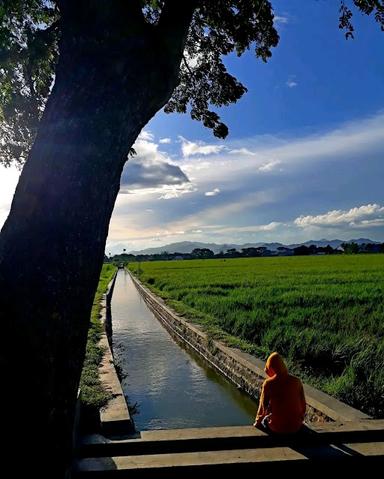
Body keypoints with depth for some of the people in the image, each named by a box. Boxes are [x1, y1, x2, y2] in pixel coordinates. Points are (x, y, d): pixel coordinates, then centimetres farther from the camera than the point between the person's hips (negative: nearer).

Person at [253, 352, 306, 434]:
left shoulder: (268, 383, -14)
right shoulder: (297, 381, -6)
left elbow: (263, 406, -4)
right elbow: (303, 405, 3)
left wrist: (257, 422, 13)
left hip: (277, 427, -3)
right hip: (296, 427, 3)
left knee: (263, 420, 29)